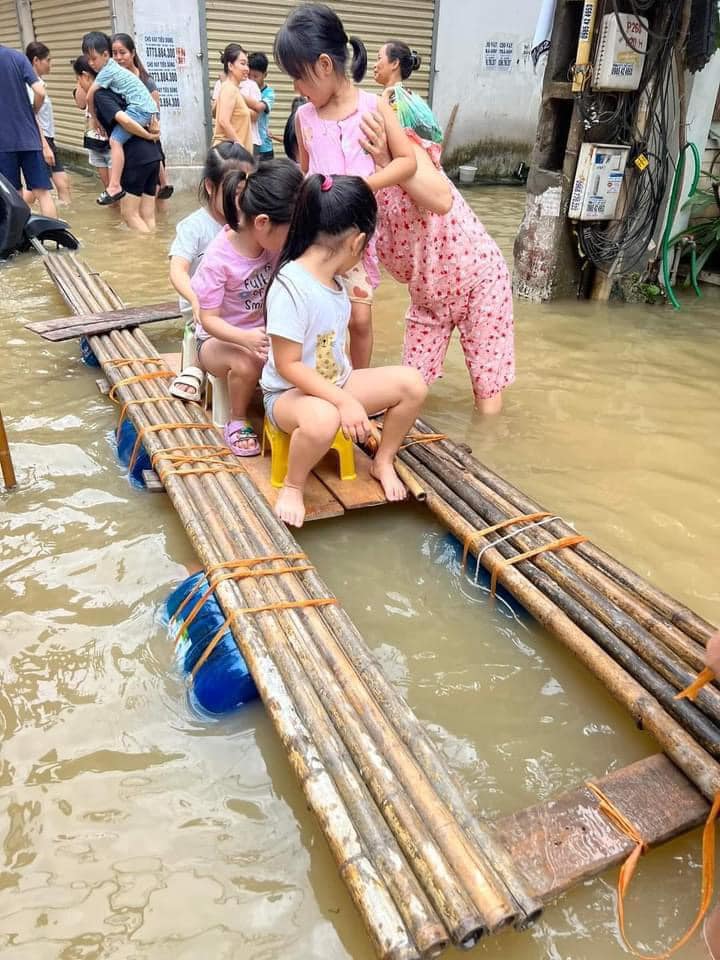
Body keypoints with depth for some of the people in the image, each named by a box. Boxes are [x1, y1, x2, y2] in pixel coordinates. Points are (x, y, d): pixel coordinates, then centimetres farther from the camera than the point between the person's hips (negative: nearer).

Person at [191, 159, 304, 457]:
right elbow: (209, 319, -23)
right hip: (219, 337, -4)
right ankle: (237, 421, -7)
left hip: (262, 331, 5)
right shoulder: (218, 258, -26)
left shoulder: (273, 241, -13)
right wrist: (246, 339, -39)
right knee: (246, 364, -36)